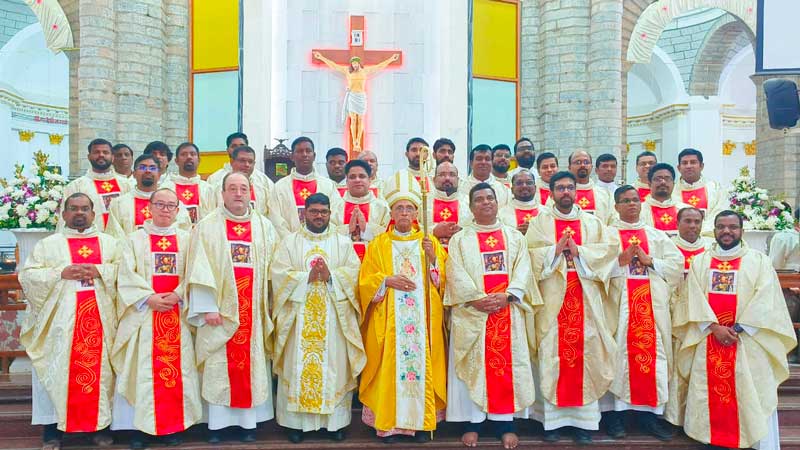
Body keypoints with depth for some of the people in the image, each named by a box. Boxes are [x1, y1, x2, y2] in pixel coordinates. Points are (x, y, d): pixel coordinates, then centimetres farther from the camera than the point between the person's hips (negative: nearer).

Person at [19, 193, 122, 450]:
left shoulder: (109, 243, 14)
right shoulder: (48, 244, 11)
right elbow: (27, 275, 3)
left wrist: (99, 271, -10)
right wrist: (60, 273, -10)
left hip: (100, 319, 1)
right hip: (60, 320, -1)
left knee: (99, 367, 1)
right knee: (57, 370, -3)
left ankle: (99, 423, 10)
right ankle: (52, 428, 6)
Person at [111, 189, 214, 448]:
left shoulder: (187, 240, 11)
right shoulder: (134, 240, 8)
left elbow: (196, 273, -1)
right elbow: (127, 276, -3)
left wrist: (177, 295, -15)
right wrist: (149, 298, -15)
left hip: (177, 315, 1)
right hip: (143, 314, -1)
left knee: (177, 368, 1)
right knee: (143, 368, -1)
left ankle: (174, 425, 10)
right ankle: (141, 426, 7)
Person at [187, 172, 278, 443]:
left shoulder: (264, 227, 8)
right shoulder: (207, 226, 0)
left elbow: (272, 269, 6)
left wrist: (269, 307, 0)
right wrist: (207, 307, -13)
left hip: (253, 311, 2)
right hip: (219, 308, -2)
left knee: (251, 363, 6)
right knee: (218, 366, 3)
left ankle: (248, 421, 15)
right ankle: (217, 422, 13)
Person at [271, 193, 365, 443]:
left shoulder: (343, 242, 10)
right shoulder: (289, 242, 7)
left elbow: (354, 272, -1)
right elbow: (279, 274, -5)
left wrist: (330, 277, -17)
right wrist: (307, 277, -17)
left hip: (334, 317, 1)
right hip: (299, 316, 0)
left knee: (334, 366, 2)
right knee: (298, 366, 2)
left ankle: (335, 420, 13)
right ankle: (297, 421, 12)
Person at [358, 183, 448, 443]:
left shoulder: (429, 242, 11)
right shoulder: (378, 244, 8)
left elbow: (443, 280, 5)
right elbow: (366, 282, 2)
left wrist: (433, 258, -11)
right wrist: (388, 280, -15)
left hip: (423, 319, 1)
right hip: (389, 320, -1)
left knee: (422, 362, -2)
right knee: (390, 365, -5)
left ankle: (421, 421, 7)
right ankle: (389, 423, 3)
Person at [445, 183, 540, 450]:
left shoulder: (515, 237, 13)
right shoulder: (460, 239, 9)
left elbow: (523, 271, 2)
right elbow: (456, 274, -3)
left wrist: (506, 295, -14)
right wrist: (477, 298, -17)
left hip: (508, 312, 1)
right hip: (471, 313, -1)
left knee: (507, 365, 1)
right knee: (473, 365, -1)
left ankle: (505, 423, 8)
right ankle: (472, 422, 6)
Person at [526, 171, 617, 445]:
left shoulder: (592, 222, 13)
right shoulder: (539, 222, 8)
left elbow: (609, 249, 0)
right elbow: (530, 253, -4)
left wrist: (578, 251, -12)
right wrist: (555, 250, -16)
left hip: (585, 300, 2)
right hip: (552, 300, -1)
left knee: (585, 354, 1)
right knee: (552, 355, -2)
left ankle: (583, 420, 8)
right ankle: (552, 419, 5)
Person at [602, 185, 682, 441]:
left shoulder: (657, 235, 17)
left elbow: (677, 263, 7)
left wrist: (649, 261, -5)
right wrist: (621, 260, -15)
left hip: (653, 304, 3)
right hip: (619, 304, -3)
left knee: (652, 352, 0)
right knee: (618, 353, -4)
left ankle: (649, 414, 8)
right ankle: (614, 413, 2)